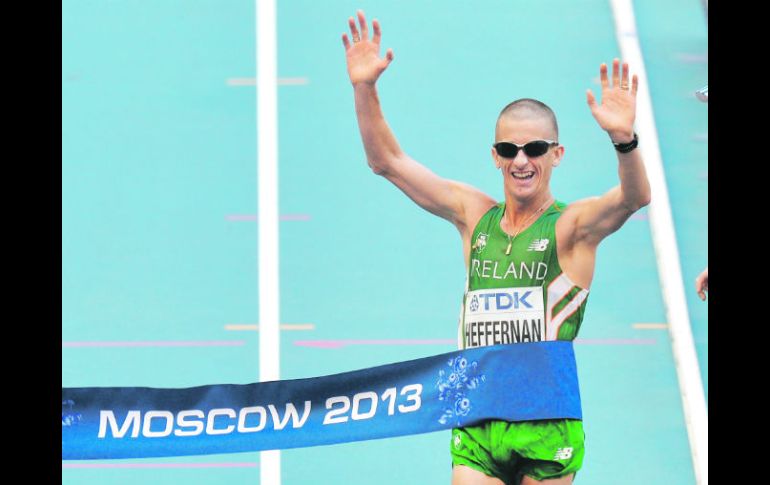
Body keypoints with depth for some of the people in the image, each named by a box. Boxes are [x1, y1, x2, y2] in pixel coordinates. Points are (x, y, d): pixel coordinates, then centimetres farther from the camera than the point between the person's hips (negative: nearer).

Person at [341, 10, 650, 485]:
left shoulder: (572, 225, -4)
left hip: (545, 430, -3)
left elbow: (635, 197, -24)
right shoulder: (475, 215, 9)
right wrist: (365, 89, -3)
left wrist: (624, 139, -43)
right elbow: (387, 162, 10)